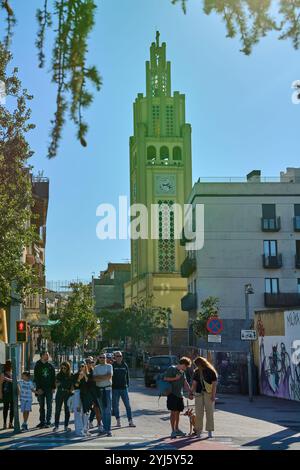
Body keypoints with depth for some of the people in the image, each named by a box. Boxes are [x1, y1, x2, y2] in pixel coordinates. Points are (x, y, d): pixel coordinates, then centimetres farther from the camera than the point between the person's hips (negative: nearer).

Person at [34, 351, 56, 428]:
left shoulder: (50, 366, 7)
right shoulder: (38, 366, 3)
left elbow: (53, 377, 7)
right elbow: (36, 378, -1)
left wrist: (53, 387, -2)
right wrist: (38, 388, -10)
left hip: (49, 389, 0)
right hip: (41, 389, 0)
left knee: (49, 406, -1)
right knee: (41, 406, 6)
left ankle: (48, 422, 2)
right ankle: (42, 422, 13)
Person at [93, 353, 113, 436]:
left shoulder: (109, 366, 3)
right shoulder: (96, 368, 11)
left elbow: (109, 376, -12)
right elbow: (95, 378, -2)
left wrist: (99, 377, -7)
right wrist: (104, 377, -13)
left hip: (107, 389, -3)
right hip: (99, 389, 3)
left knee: (108, 410, -8)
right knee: (102, 410, 7)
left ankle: (109, 429, -8)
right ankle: (105, 429, 14)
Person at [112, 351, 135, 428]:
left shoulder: (125, 365, 8)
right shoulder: (112, 366, -3)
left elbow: (127, 376, 14)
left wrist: (127, 385, 8)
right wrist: (111, 385, -7)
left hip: (124, 388, 2)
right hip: (115, 388, -2)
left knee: (128, 405, 0)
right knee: (115, 405, 4)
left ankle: (130, 421, 3)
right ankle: (118, 421, 14)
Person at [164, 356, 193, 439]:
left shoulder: (182, 372, 16)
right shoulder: (171, 369, -7)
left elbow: (185, 383, 15)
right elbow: (165, 379, -11)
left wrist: (190, 392, 7)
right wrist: (175, 378, -15)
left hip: (180, 395, 7)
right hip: (172, 394, -7)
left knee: (178, 412, 11)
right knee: (173, 412, -6)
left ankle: (177, 429, 21)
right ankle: (173, 431, -3)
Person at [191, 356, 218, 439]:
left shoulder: (211, 371, -6)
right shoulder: (197, 372, 8)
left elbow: (214, 384, -8)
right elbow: (194, 383, 12)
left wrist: (213, 395, -13)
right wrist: (191, 393, 7)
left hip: (208, 394, -4)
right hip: (199, 394, 4)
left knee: (209, 413, 1)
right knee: (199, 413, 3)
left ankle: (210, 431, 7)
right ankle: (199, 430, 9)